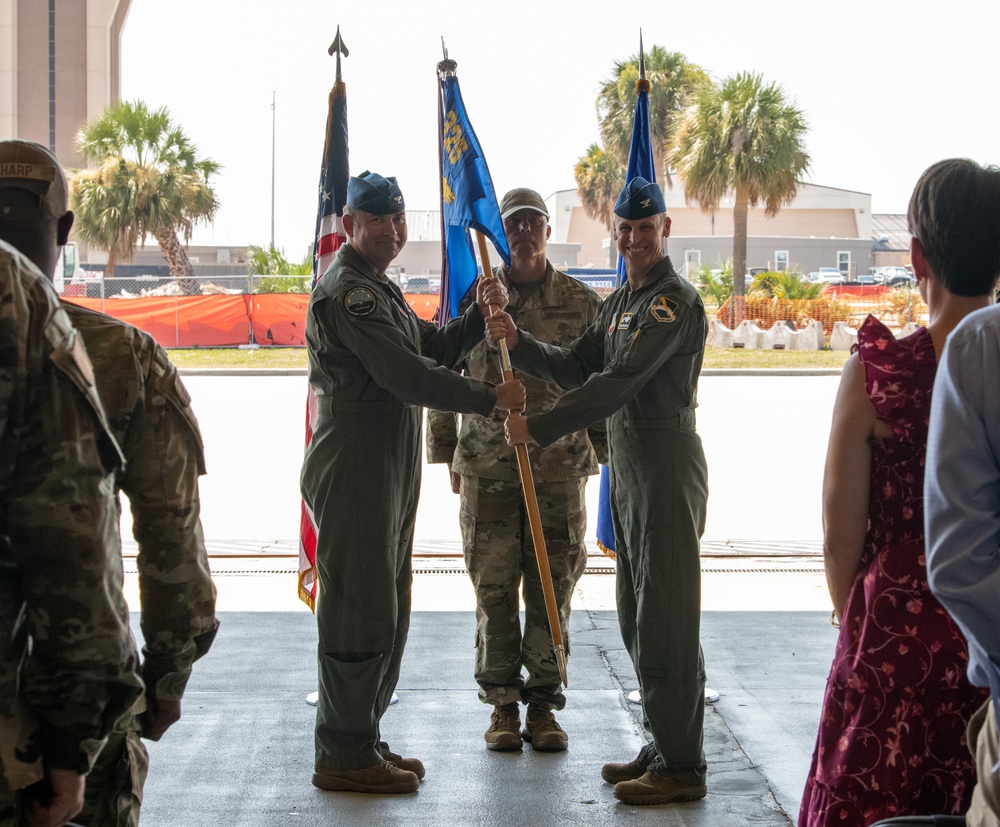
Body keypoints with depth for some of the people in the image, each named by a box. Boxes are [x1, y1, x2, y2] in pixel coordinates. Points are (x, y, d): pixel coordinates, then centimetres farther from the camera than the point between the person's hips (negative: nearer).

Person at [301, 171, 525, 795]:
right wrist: (490, 398, -17)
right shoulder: (347, 291, -14)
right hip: (355, 472, -11)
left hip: (389, 473, 11)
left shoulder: (379, 289, 20)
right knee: (360, 611, -7)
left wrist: (480, 315, 5)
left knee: (386, 613, 16)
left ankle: (362, 740, 26)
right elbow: (406, 375, -21)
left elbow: (434, 350, 21)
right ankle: (345, 756, 1)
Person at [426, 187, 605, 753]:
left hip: (560, 469, 0)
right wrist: (448, 455, 10)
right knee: (494, 590, 3)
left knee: (553, 592, 3)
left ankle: (544, 705, 14)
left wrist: (599, 453, 7)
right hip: (487, 469, 0)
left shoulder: (582, 302, 4)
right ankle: (502, 704, 14)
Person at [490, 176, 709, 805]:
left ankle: (683, 769, -2)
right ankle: (664, 748, 24)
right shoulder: (622, 300, 18)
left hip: (667, 464, -10)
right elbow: (579, 367, 16)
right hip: (628, 466, 10)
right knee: (638, 617, 15)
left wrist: (538, 428, -20)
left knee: (666, 618, -8)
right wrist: (520, 344, 0)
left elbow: (617, 382, -22)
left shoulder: (674, 299, -14)